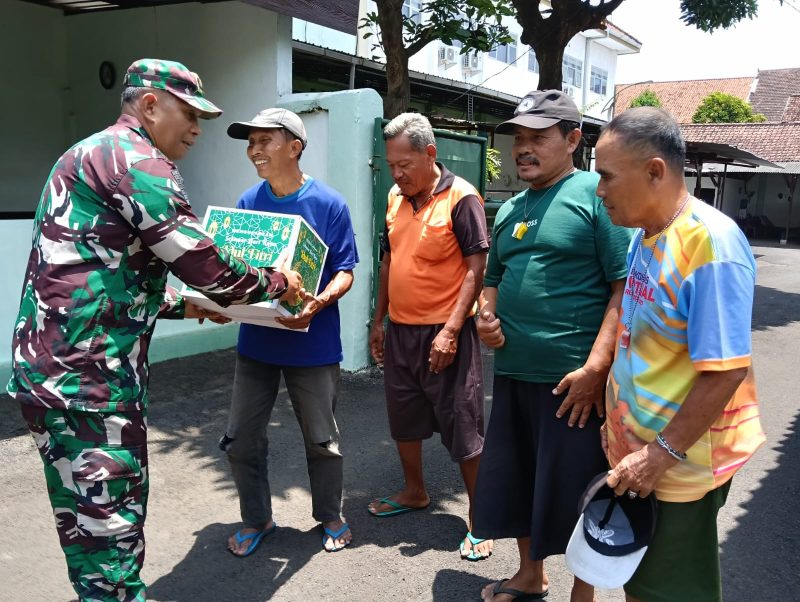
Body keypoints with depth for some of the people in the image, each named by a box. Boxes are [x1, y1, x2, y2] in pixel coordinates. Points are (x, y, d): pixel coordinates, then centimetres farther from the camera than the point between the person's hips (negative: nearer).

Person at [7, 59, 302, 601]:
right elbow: (204, 264, -16)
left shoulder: (91, 155, 22)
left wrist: (185, 305, 22)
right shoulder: (136, 158, -11)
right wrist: (276, 283, 1)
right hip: (88, 377, -10)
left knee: (92, 519, 18)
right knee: (109, 526, -1)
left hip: (55, 371, 10)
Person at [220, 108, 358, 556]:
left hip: (313, 343, -3)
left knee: (322, 440, 11)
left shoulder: (329, 204, -9)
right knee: (241, 441, 9)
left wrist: (319, 301, -27)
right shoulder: (248, 203, 1)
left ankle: (331, 517, 35)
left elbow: (345, 272, -8)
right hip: (256, 340, 4)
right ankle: (256, 520, 31)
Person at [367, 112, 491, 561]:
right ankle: (415, 492, 39)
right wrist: (379, 321, 14)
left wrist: (451, 330, -21)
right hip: (399, 331, 7)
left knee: (462, 427, 1)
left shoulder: (461, 198, -12)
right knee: (404, 419, 19)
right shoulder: (395, 198, 8)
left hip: (443, 334, -7)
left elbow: (476, 269, -15)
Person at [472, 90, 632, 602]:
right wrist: (486, 316, 2)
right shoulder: (510, 209, 13)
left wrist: (595, 368, -22)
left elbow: (626, 286, -15)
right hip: (513, 372, 7)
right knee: (515, 481, 18)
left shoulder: (597, 194, -9)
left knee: (574, 495, 7)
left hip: (575, 378, -7)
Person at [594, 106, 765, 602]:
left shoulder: (712, 243, -23)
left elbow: (725, 371, -25)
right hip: (634, 451, 8)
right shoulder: (644, 236, 3)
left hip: (678, 465, -8)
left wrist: (663, 454, -21)